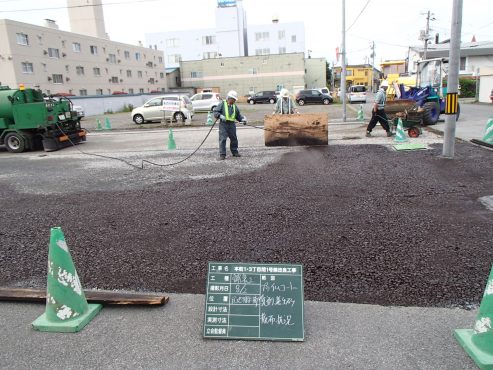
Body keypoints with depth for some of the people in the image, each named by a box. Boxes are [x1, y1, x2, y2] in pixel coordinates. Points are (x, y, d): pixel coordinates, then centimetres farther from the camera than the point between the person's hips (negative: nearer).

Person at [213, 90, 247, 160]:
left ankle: (234, 152, 29)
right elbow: (215, 112, -5)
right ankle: (222, 154, -4)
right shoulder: (222, 104, -1)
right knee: (222, 139, -8)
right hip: (223, 124, -5)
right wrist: (220, 116, -22)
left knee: (234, 138, 12)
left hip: (232, 125, 5)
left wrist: (243, 119, -2)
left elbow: (238, 115, 17)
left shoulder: (235, 107, 14)